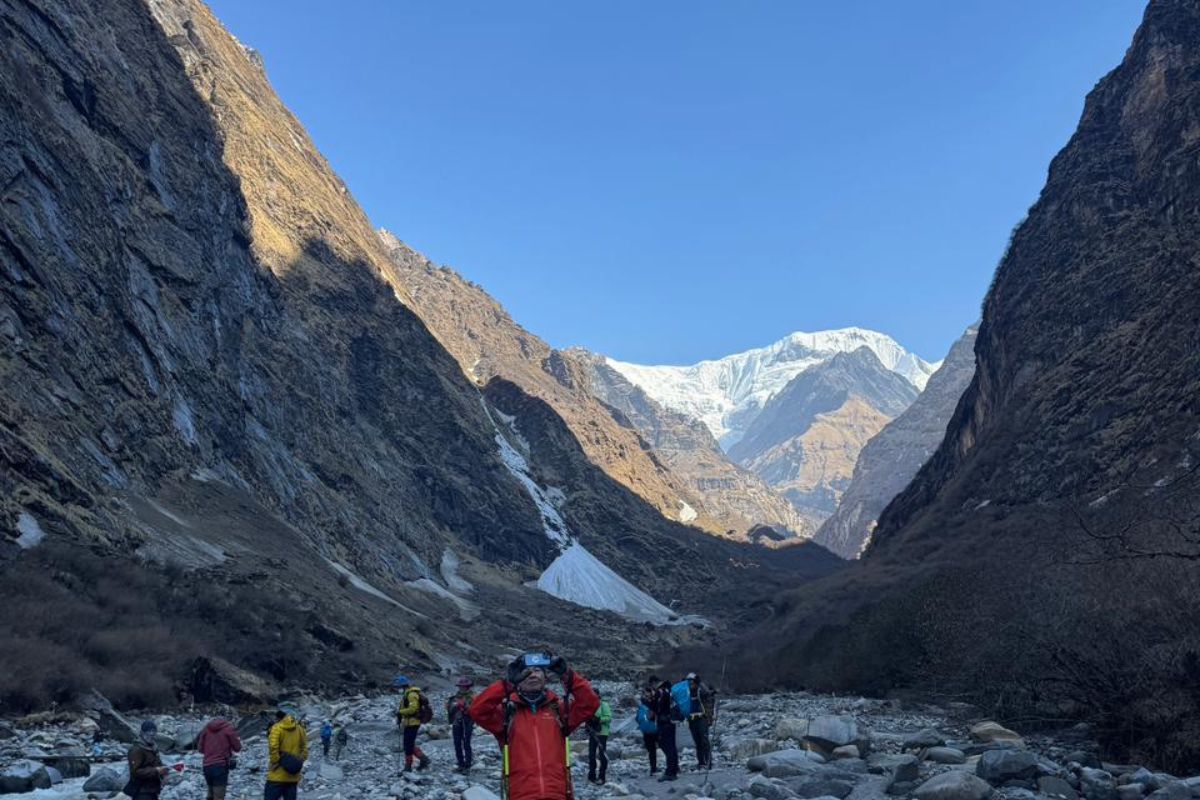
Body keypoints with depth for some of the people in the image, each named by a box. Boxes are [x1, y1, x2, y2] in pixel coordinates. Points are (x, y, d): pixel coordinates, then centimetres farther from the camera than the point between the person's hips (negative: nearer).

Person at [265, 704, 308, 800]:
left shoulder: (277, 728, -9)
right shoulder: (300, 729, 7)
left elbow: (273, 748, -19)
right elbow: (304, 749, 9)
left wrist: (276, 763, -9)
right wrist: (299, 763, 13)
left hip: (278, 775, -5)